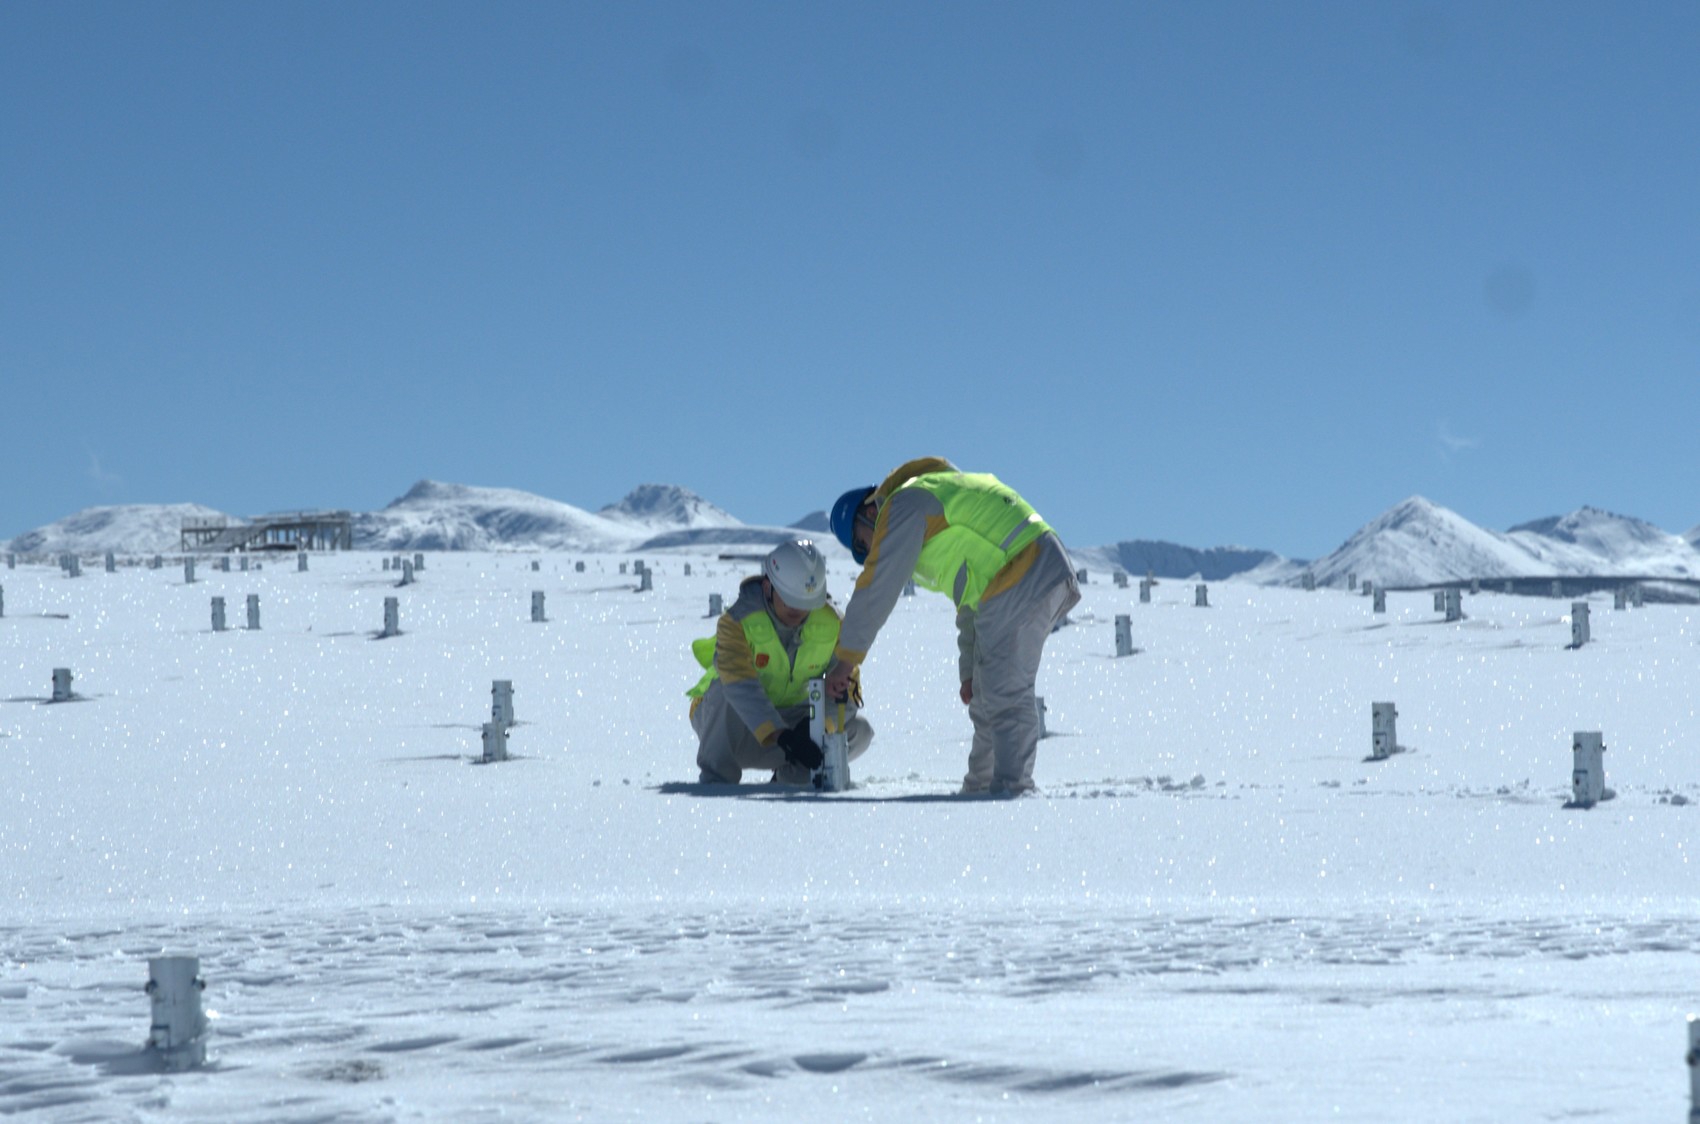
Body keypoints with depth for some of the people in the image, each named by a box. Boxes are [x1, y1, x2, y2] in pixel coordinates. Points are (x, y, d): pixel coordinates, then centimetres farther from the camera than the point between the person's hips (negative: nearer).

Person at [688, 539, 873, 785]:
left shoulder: (830, 623, -11)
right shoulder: (737, 621, -26)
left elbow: (848, 685, -13)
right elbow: (741, 686, -39)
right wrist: (781, 736, -53)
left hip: (789, 717, 5)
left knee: (859, 732, -17)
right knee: (727, 690, -38)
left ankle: (794, 774, 6)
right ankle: (716, 778, -27)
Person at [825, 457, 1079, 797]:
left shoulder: (904, 505, -2)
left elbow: (876, 589, -6)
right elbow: (971, 598, 30)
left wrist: (846, 660, -1)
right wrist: (970, 670, 27)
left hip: (1021, 585, -10)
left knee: (1004, 693, -9)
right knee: (987, 692, 15)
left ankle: (1011, 787, -12)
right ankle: (980, 787, 20)